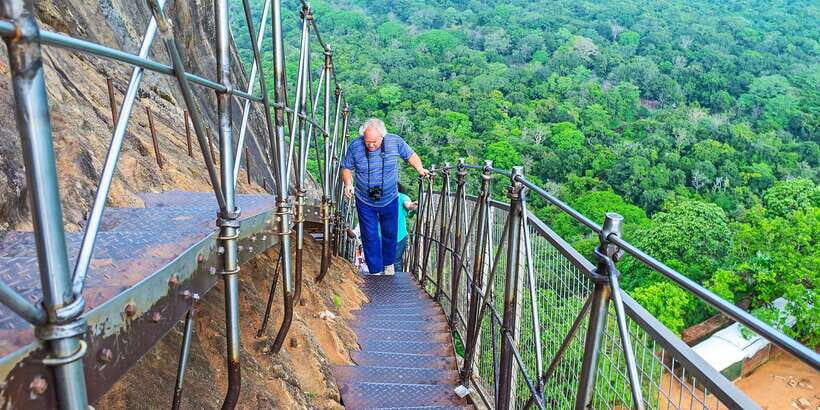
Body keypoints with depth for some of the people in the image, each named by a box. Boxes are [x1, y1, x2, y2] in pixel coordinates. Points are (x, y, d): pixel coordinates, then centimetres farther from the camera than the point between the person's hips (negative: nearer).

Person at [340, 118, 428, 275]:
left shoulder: (395, 141, -15)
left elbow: (410, 155, 1)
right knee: (370, 237, 4)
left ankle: (389, 264, 42)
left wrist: (420, 169, -15)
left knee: (390, 234, 17)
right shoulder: (355, 145, -16)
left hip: (390, 200, 1)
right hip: (365, 202, -1)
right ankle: (375, 272, 19)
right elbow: (346, 168, -3)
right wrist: (348, 183, -21)